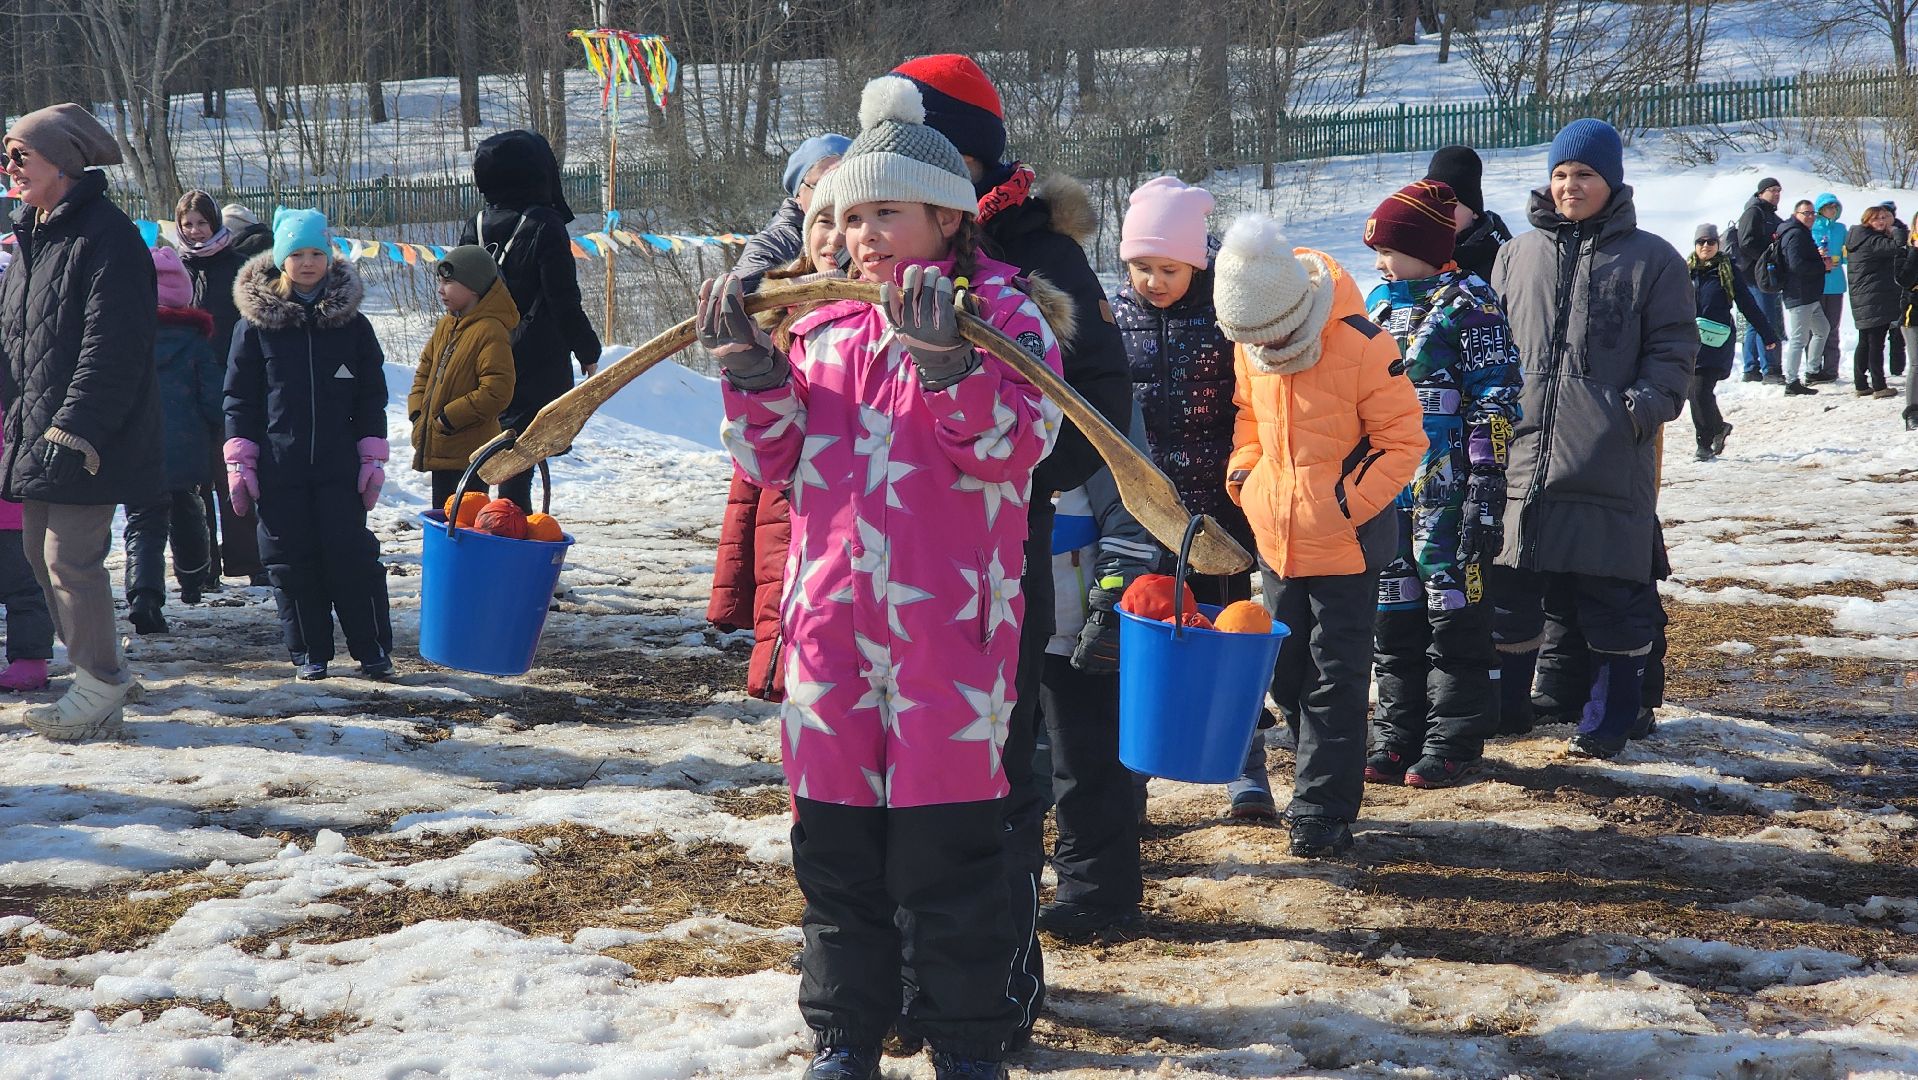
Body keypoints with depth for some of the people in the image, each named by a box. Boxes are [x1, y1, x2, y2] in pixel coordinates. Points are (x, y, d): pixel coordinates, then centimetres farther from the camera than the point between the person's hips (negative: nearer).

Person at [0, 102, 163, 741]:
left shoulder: (105, 235, -13)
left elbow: (112, 348, -19)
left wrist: (74, 429, -23)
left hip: (88, 441, -10)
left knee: (71, 557, -9)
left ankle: (98, 693, 2)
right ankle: (107, 673, 23)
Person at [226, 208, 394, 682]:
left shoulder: (352, 324, 6)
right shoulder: (256, 323, 3)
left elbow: (371, 398, 9)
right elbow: (239, 399, 5)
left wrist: (373, 458, 2)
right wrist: (239, 463, -2)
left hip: (339, 465, 0)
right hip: (278, 465, 0)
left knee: (351, 553, -4)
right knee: (291, 559, 3)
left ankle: (373, 649, 5)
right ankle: (309, 652, 13)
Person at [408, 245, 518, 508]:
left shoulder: (491, 332, -17)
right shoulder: (446, 326, 11)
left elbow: (496, 391, -24)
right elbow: (425, 370, 22)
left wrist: (449, 418, -19)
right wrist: (417, 410, 6)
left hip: (468, 456, -9)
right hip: (438, 448, 9)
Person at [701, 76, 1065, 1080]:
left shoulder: (1004, 317, -1)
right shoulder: (823, 332, 13)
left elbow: (1013, 446, -14)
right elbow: (776, 462, 12)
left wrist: (946, 360, -27)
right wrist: (750, 370, -3)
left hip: (947, 635, -5)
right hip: (830, 629, 5)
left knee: (949, 850, 1)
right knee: (834, 846, 11)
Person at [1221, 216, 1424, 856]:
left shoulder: (1361, 346, -19)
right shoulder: (1248, 344, -1)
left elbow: (1402, 439, -13)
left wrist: (1346, 502, -18)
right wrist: (1242, 475, 4)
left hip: (1344, 545, -6)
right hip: (1275, 539, 6)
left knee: (1336, 678, 0)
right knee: (1285, 676, 13)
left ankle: (1321, 809, 6)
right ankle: (1334, 768, 30)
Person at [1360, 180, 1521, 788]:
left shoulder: (1468, 304, -8)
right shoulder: (1380, 303, 14)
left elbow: (1495, 400, -11)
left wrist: (1487, 484, -17)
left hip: (1445, 483, -7)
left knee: (1452, 601, -3)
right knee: (1393, 606, 10)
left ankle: (1455, 739, 5)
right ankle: (1399, 732, 18)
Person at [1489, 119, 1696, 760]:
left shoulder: (1650, 260, 5)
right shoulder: (1518, 255, 16)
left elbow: (1674, 347, 3)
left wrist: (1647, 403, -12)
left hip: (1612, 463, -3)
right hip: (1525, 451, 3)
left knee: (1611, 593, 0)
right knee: (1519, 587, 7)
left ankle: (1606, 721, 11)